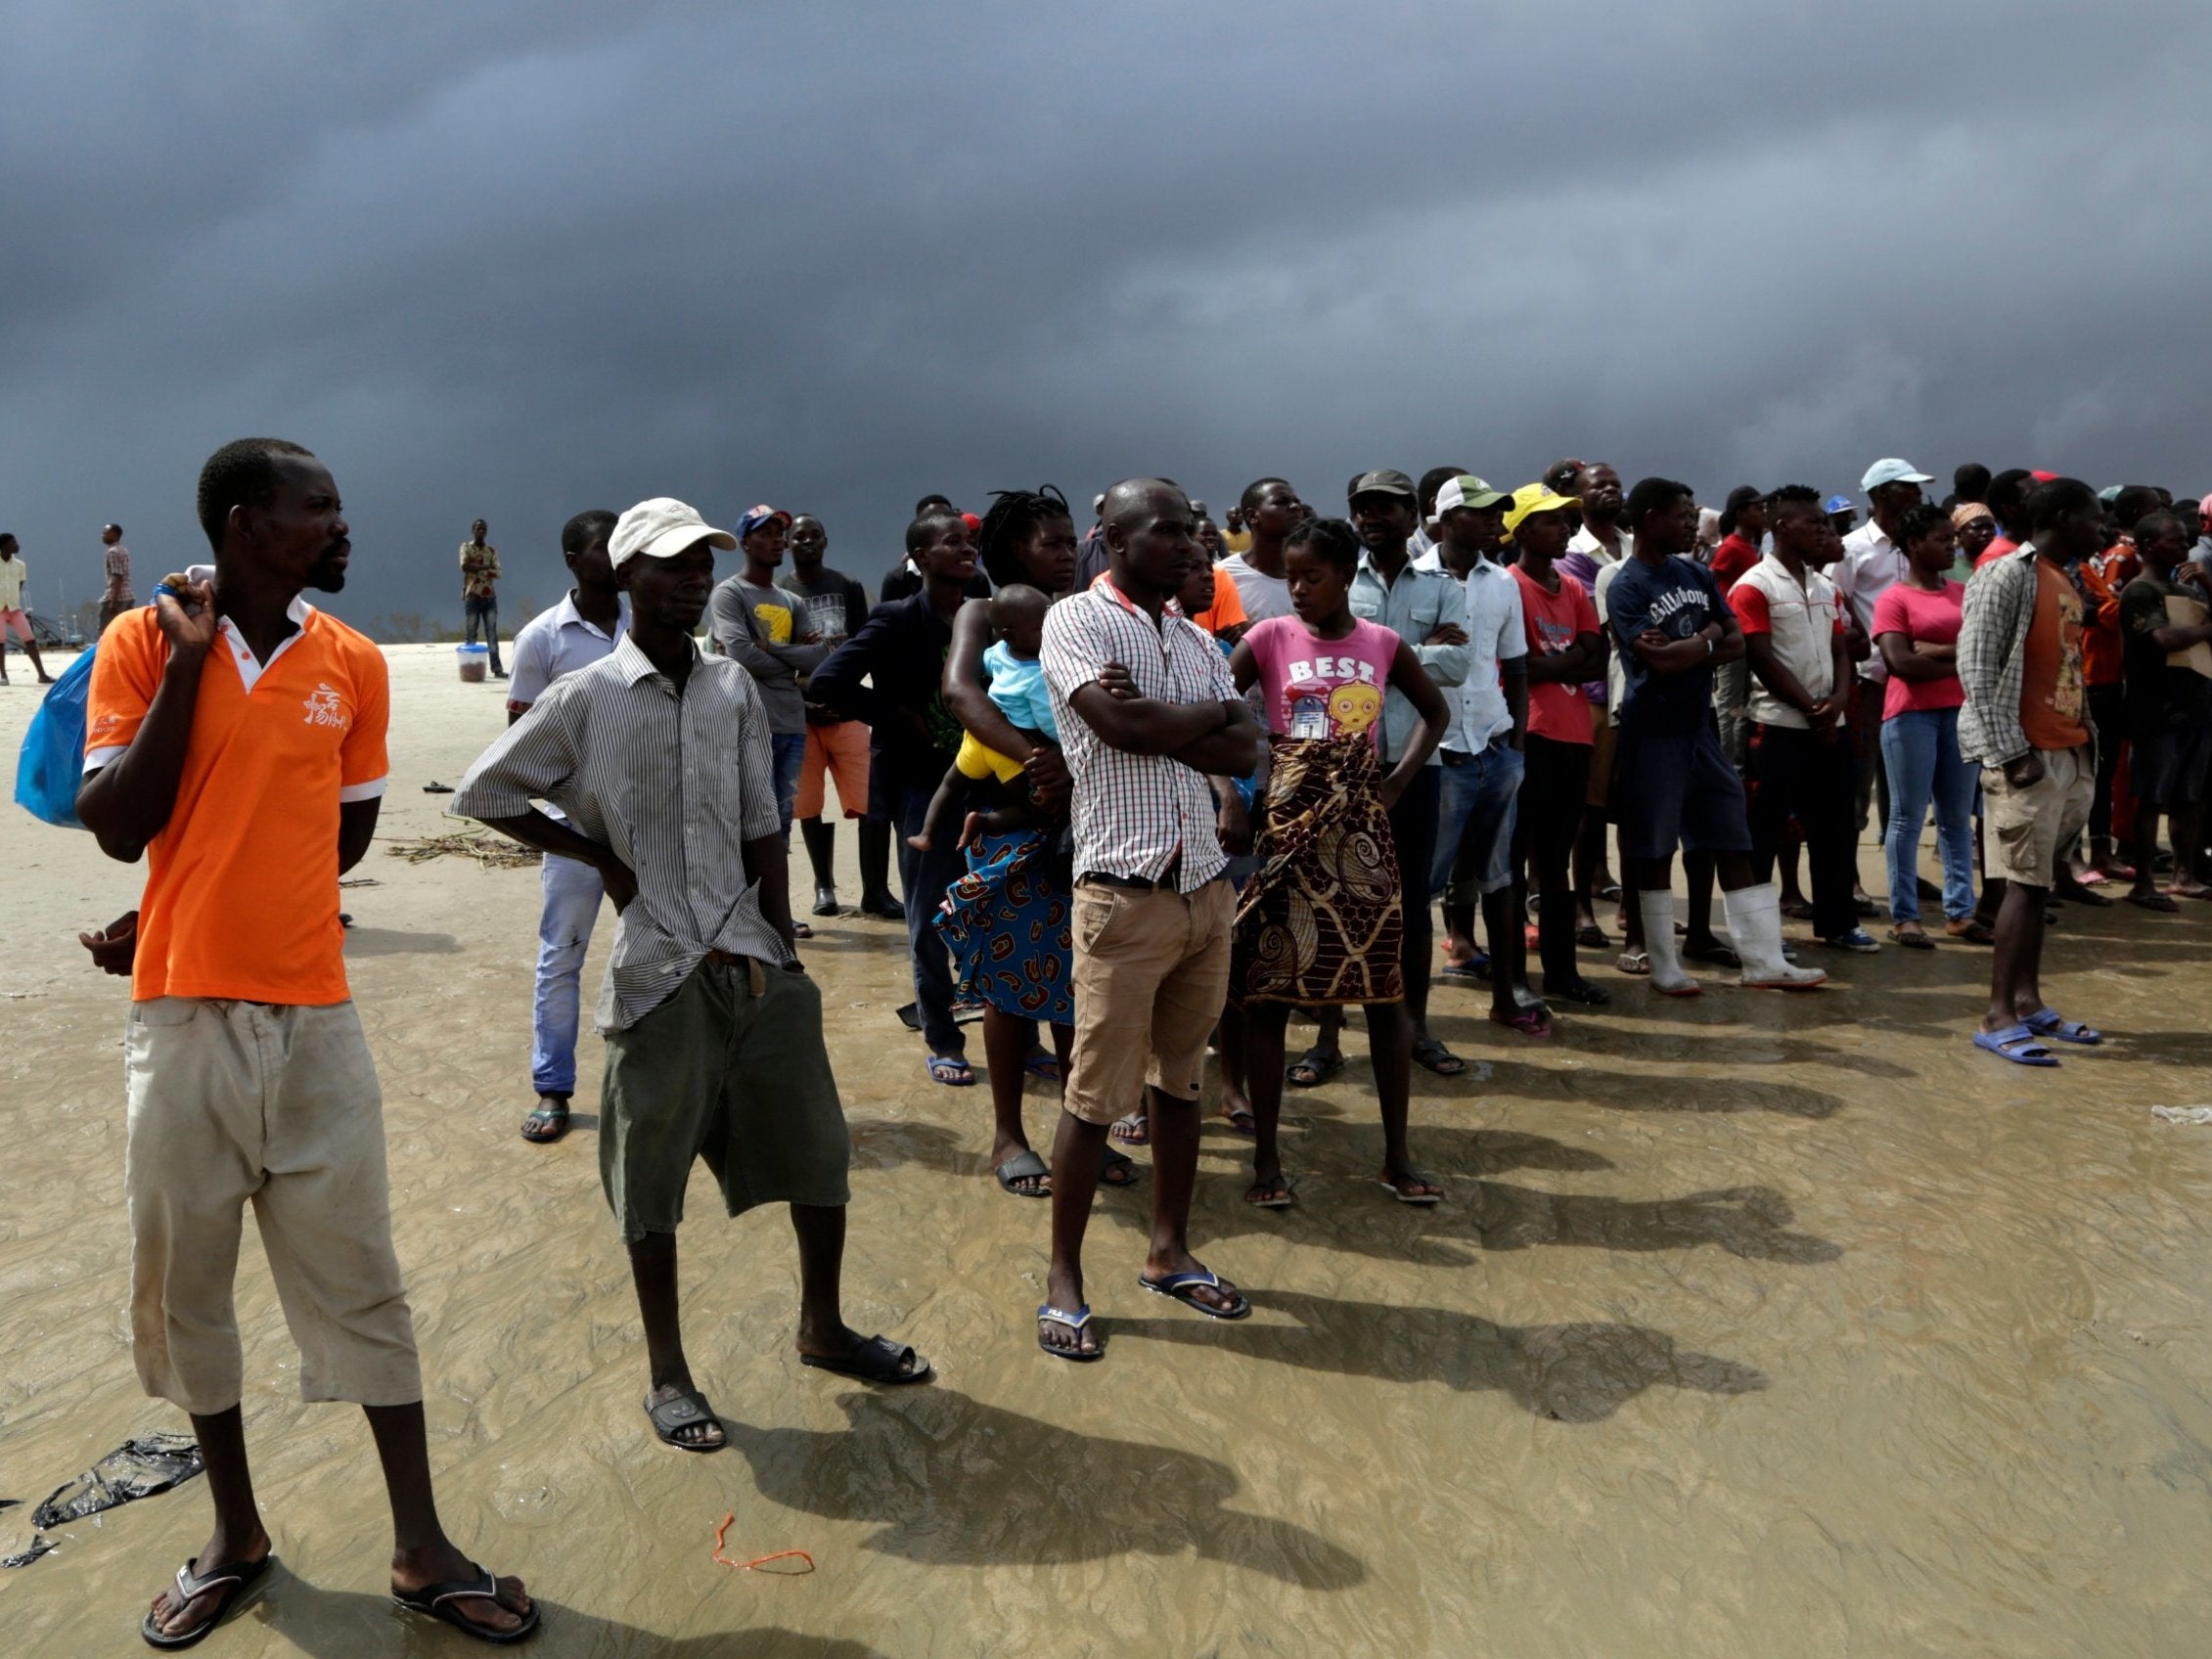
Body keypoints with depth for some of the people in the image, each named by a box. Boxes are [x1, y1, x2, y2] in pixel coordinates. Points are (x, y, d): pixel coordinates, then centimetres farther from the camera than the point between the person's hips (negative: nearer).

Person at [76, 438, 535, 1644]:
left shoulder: (353, 663, 2)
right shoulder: (143, 642, -3)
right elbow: (117, 828, -9)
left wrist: (217, 913, 4)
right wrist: (186, 662, -13)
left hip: (312, 1013, 1)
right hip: (183, 1013, 0)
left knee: (359, 1282, 5)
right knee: (183, 1280, 10)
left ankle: (421, 1549, 15)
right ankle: (236, 1532, 30)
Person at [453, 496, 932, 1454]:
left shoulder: (735, 687, 7)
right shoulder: (586, 699, -4)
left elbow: (762, 828, 9)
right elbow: (481, 794, 2)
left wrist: (786, 945, 4)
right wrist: (599, 855, -2)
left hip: (754, 961, 4)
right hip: (660, 970, -4)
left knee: (817, 1147, 9)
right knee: (653, 1175, 6)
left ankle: (822, 1328, 30)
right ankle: (668, 1375, 22)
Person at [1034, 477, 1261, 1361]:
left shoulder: (1196, 638, 13)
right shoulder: (1076, 619, -6)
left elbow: (1243, 749, 1)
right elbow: (1122, 726, -21)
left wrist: (1156, 719, -14)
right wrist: (1214, 712, -4)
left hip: (1207, 888, 6)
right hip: (1125, 894, -6)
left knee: (1180, 1081, 15)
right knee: (1096, 1095, 0)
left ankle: (1169, 1252, 29)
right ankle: (1063, 1279, 14)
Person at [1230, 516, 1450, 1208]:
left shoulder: (1383, 644, 5)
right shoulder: (1270, 638, -2)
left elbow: (1436, 711, 18)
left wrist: (1400, 779, 5)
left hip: (1360, 827, 2)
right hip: (1286, 825, -2)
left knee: (1384, 985, 5)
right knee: (1268, 986, 1)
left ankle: (1397, 1154, 17)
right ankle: (1265, 1155, 12)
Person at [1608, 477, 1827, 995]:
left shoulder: (1697, 575, 11)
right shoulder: (1627, 587, -11)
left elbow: (1736, 642, 6)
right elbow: (1661, 659, -22)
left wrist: (1682, 649, -11)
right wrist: (1708, 638, -4)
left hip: (1700, 727, 7)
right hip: (1653, 734, -7)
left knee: (1733, 845, 8)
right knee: (1654, 852, 3)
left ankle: (1764, 959, 15)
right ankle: (1665, 966, 14)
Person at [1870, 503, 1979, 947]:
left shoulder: (1963, 593, 14)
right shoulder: (1893, 599, -3)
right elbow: (1899, 662, -14)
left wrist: (1939, 651, -13)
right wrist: (1959, 663, -5)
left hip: (1960, 712, 5)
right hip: (1911, 714, -5)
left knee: (1958, 817, 9)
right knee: (1908, 817, -1)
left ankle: (1960, 911, 15)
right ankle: (1904, 916, 3)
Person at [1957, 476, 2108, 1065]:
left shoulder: (2066, 583, 17)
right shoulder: (2008, 575, -10)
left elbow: (2070, 671, 18)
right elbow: (1976, 667, -15)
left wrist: (2086, 739, 11)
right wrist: (2009, 752, -19)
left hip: (2068, 752, 8)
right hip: (2026, 754, -8)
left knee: (2039, 881, 11)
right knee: (2027, 883, -8)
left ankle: (2028, 1001, 18)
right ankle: (1998, 1017, -4)